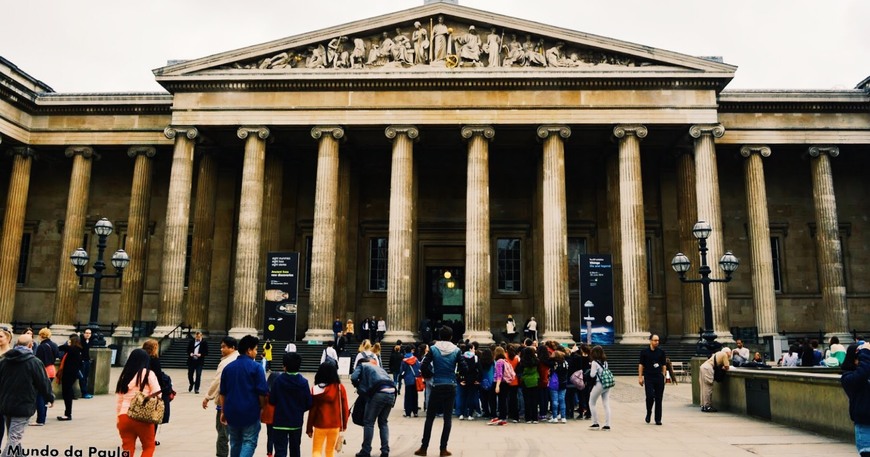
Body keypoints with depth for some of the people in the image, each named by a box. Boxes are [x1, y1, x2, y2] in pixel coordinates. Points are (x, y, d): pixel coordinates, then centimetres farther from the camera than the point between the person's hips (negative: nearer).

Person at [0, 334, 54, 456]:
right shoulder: (34, 362, -11)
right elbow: (44, 383, -6)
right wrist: (50, 398, 10)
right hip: (23, 405, -6)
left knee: (14, 437, 20)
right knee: (14, 438, -4)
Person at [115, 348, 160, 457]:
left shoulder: (124, 375, 12)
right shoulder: (148, 374, -2)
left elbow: (119, 400, 15)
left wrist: (118, 417, 23)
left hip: (124, 417, 4)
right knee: (149, 446, 13)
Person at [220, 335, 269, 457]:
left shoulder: (228, 367, 6)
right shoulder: (256, 367, -10)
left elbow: (223, 393, 10)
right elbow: (262, 392, -12)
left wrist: (223, 411, 18)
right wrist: (262, 408, 2)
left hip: (232, 412, 5)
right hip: (250, 412, -5)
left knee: (235, 443, 18)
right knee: (249, 442, 1)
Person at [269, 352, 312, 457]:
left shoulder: (278, 380, -13)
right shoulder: (303, 382, -7)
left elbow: (272, 401, -7)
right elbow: (309, 404, -4)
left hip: (280, 422, -3)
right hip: (296, 421, 3)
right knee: (295, 448, 20)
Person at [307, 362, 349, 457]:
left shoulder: (315, 389, -8)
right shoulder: (340, 388, -5)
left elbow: (312, 410, -5)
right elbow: (344, 408, -1)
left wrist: (309, 428, 4)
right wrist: (344, 424, 12)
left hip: (319, 425, -1)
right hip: (335, 425, 1)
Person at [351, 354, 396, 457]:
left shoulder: (362, 365, 19)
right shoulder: (378, 367, 35)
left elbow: (353, 378, 2)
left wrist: (359, 388, 22)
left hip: (379, 393, -6)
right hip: (391, 393, 6)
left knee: (368, 422, 9)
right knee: (383, 422, 20)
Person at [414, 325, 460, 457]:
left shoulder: (433, 349, -5)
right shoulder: (456, 350, -2)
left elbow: (423, 367, -11)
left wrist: (432, 373, 7)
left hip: (437, 387, -1)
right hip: (451, 387, 1)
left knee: (430, 417, 8)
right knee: (447, 418, 7)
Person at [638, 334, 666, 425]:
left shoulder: (661, 352, 7)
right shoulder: (644, 351, 3)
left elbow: (664, 365, 12)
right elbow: (641, 365, 4)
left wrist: (663, 376, 4)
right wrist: (640, 377, -1)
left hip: (659, 377, 2)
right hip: (648, 377, -2)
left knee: (658, 399, 2)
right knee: (650, 397, -10)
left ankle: (658, 419, 10)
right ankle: (648, 414, 16)